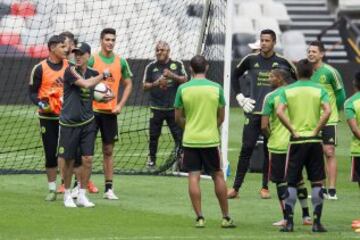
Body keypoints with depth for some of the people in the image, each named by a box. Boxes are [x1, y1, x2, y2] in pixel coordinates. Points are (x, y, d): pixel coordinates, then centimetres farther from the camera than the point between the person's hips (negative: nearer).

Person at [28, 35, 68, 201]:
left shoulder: (69, 66, 4)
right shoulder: (40, 68, -4)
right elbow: (32, 92, 0)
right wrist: (40, 103, -17)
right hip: (48, 117, -1)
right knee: (50, 153, 3)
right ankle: (52, 189, 13)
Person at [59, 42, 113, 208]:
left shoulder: (93, 74, 5)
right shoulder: (71, 71, -11)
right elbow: (85, 83, -26)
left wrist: (106, 96, 0)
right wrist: (103, 75, -14)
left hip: (87, 122, 4)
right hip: (69, 123, -3)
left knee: (87, 159, -4)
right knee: (69, 161, 4)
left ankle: (82, 196, 7)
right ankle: (67, 195, 20)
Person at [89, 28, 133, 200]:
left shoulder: (121, 62, 6)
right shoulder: (92, 60, -3)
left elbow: (128, 84, 12)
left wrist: (120, 105, 1)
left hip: (110, 111, 3)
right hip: (92, 110, -3)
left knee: (108, 150, 6)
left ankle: (108, 188, 10)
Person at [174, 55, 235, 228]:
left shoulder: (183, 89, -3)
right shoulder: (216, 88, -2)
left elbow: (178, 118, 3)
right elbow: (221, 117, 7)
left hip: (190, 140, 0)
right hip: (211, 139, 0)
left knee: (194, 177, 1)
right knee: (218, 176, 10)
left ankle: (199, 218, -3)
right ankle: (226, 217, 13)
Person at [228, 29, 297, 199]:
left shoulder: (282, 63, 0)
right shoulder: (250, 60, 3)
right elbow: (235, 76, 17)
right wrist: (240, 97, 9)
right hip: (253, 112, 0)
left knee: (269, 151, 4)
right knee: (247, 148, -6)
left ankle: (265, 188, 12)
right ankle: (235, 188, -5)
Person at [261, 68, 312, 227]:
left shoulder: (270, 97, -9)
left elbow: (264, 126, -12)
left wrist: (270, 136, 7)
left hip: (278, 144, -4)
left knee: (281, 181, 3)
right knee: (298, 179, 16)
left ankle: (286, 218, -1)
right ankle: (306, 216, 17)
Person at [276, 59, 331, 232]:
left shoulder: (287, 91, 2)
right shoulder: (319, 90, 1)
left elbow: (280, 112, -12)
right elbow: (327, 111, -14)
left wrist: (293, 130, -7)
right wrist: (316, 130, -7)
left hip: (296, 141, 0)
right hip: (314, 140, 0)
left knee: (291, 183, 6)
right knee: (317, 182, 5)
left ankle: (289, 222, 2)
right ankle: (317, 222, 2)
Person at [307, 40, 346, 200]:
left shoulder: (330, 72, -9)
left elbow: (340, 94, -1)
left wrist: (333, 111, 5)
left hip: (328, 120, -5)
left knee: (329, 152, -8)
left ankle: (332, 190, -7)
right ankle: (319, 189, 14)